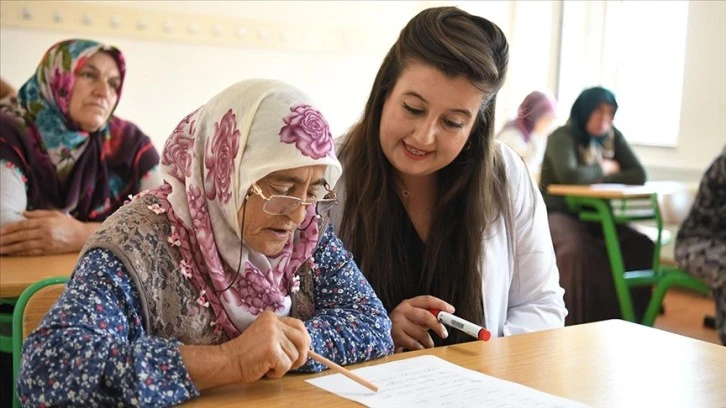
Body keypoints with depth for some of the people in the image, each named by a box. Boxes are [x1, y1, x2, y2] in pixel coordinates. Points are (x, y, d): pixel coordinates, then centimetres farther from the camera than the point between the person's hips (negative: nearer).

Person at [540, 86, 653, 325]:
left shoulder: (613, 137, 8)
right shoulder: (562, 137, -9)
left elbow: (639, 175, -3)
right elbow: (569, 175, -27)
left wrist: (597, 179, -15)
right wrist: (603, 169, -8)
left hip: (596, 215, 6)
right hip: (559, 213, -5)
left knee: (641, 247, -20)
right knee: (577, 250, -36)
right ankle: (575, 326, -25)